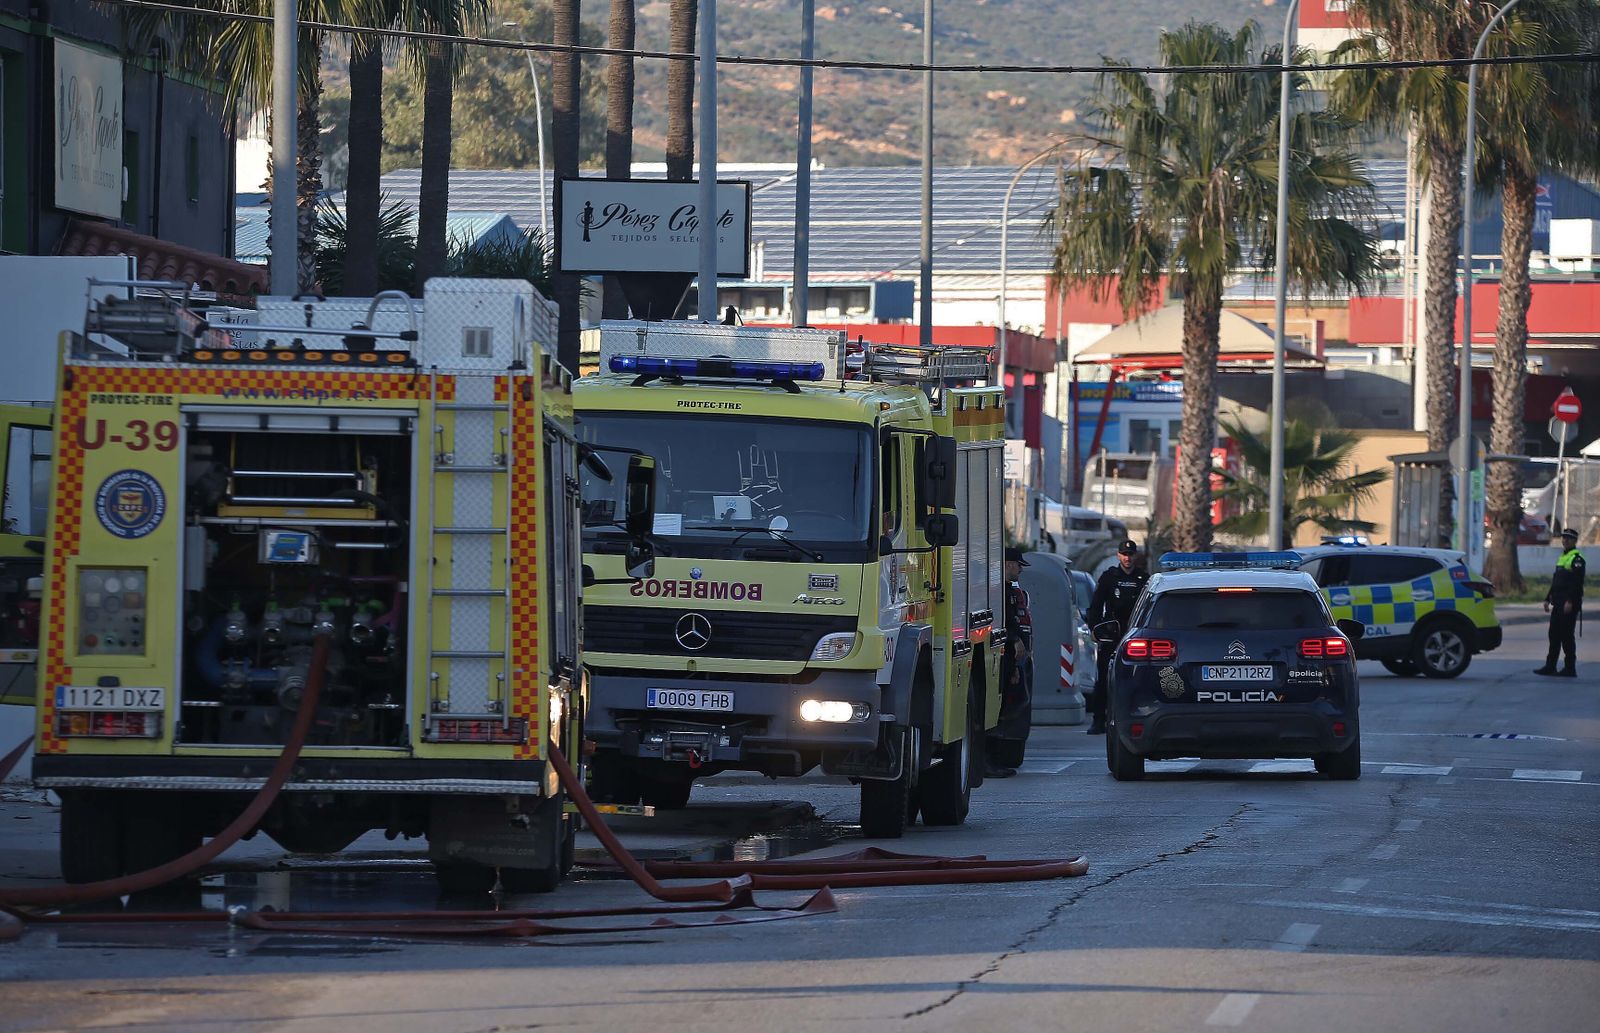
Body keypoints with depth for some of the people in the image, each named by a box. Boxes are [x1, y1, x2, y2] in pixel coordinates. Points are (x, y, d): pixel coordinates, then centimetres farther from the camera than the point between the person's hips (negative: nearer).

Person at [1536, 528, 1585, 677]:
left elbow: (1577, 582, -19)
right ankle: (1550, 666, 13)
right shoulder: (1562, 557, 19)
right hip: (1558, 603, 9)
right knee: (1554, 634, 9)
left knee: (1567, 636, -7)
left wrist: (1570, 602, -25)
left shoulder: (1576, 558, -10)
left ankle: (1570, 669, -2)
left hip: (1570, 604, -9)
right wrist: (1548, 599, 20)